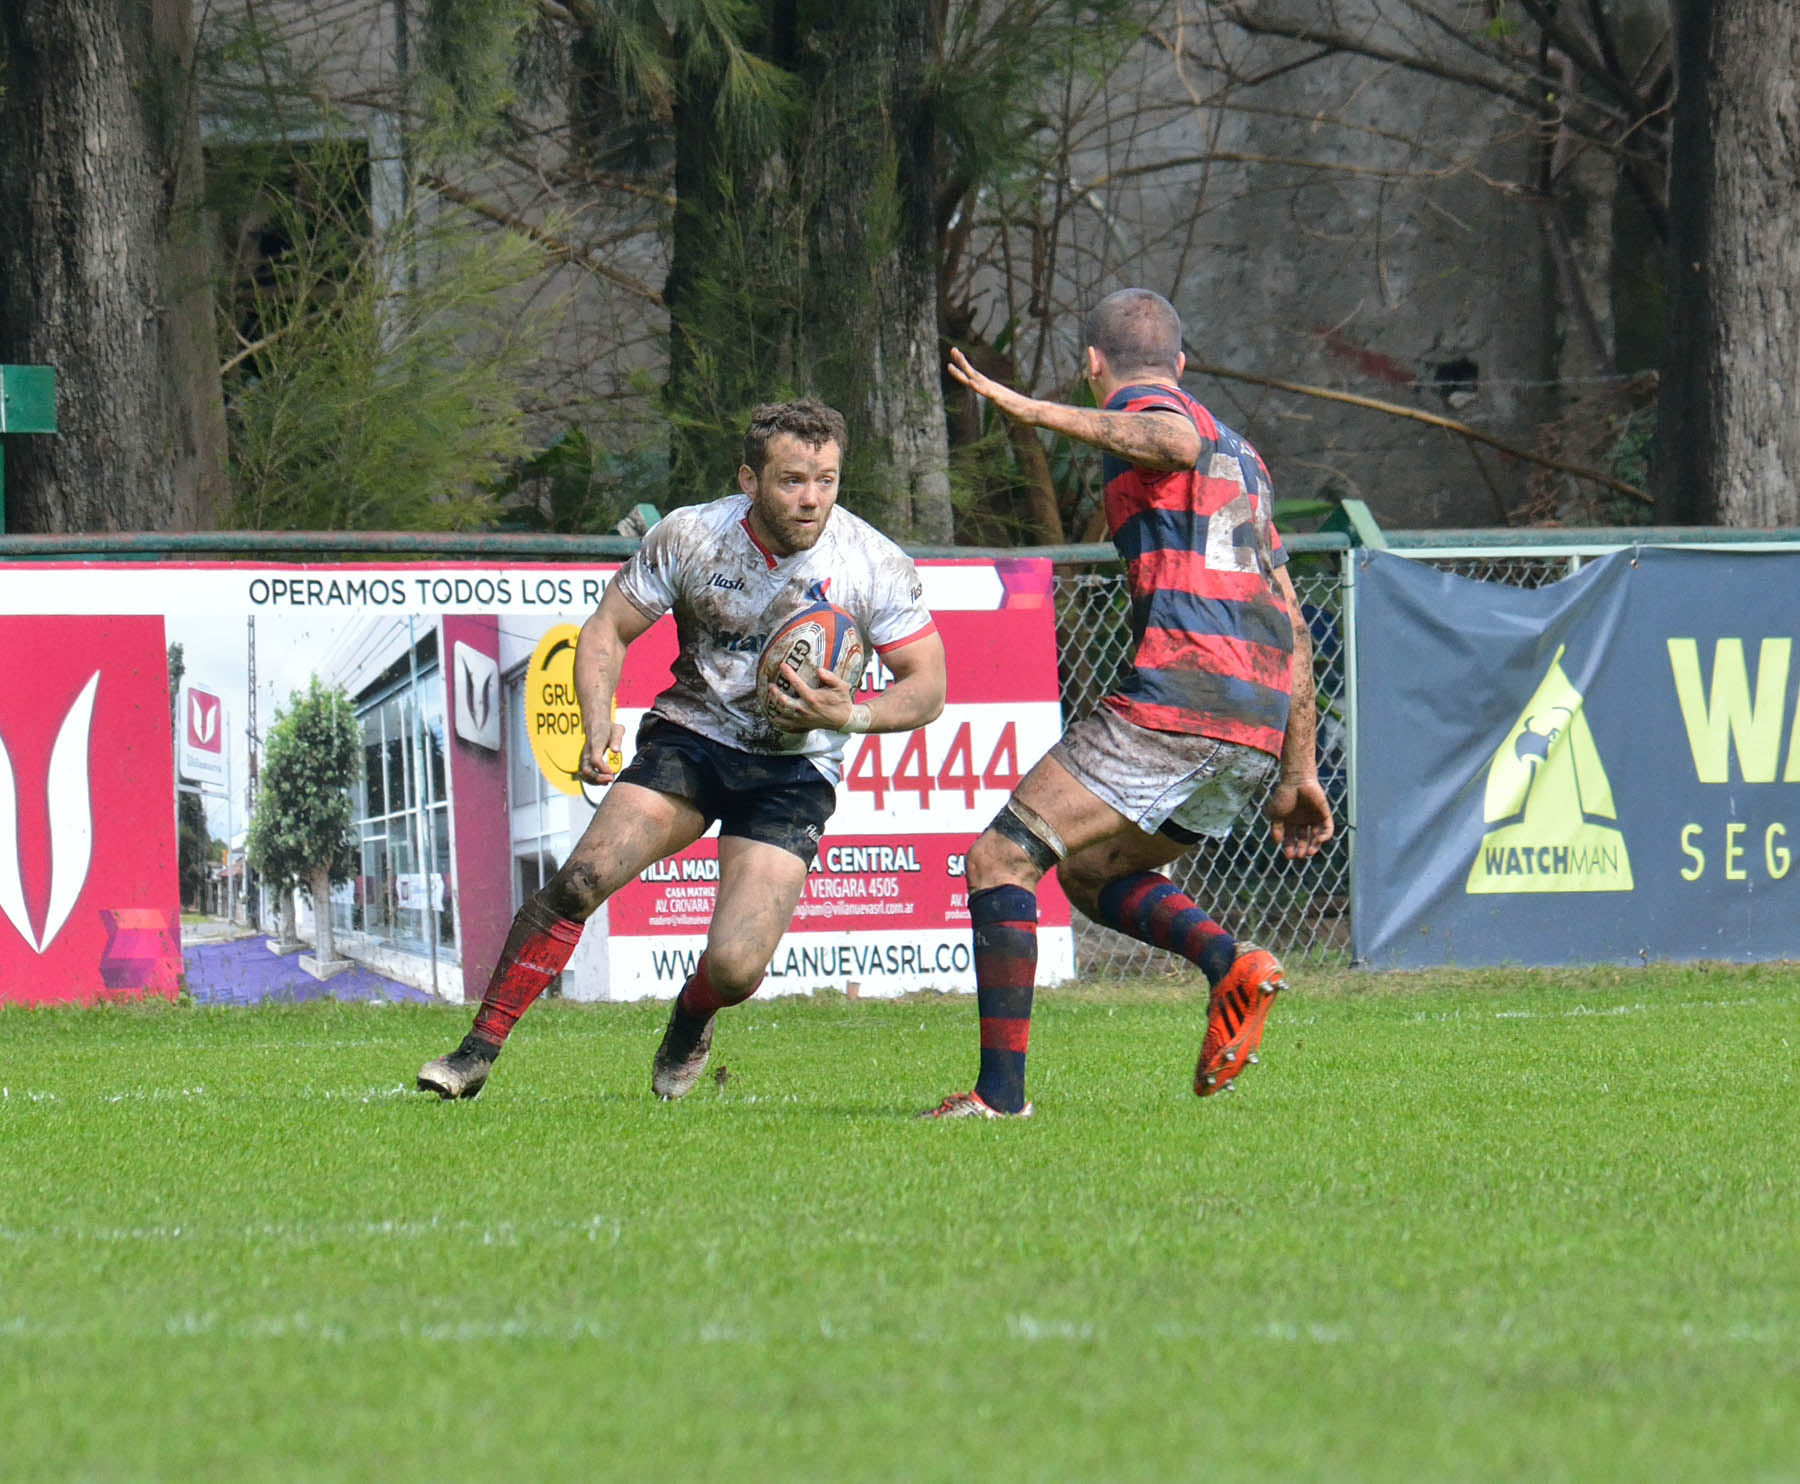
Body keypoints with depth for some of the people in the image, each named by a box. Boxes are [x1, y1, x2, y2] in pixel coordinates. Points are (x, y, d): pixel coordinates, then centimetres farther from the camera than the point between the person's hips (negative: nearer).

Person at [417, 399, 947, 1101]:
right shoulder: (688, 536, -10)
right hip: (690, 736, 1)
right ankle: (479, 1051, -12)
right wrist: (598, 721, -16)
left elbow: (927, 687, -5)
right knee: (582, 877, -22)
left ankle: (691, 1017, 23)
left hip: (795, 770, -1)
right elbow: (606, 629, 0)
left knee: (735, 969, -16)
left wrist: (850, 716, -23)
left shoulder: (877, 567, -13)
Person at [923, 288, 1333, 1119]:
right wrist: (1299, 774, 26)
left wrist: (1031, 410, -20)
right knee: (1091, 872, 24)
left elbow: (1176, 443, -24)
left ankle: (1001, 1091, -12)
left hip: (1178, 699, -8)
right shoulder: (1239, 452, 28)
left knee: (1000, 859, -5)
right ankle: (1229, 963, -1)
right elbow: (1290, 624, 26)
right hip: (1262, 718, 8)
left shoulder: (1139, 403, 4)